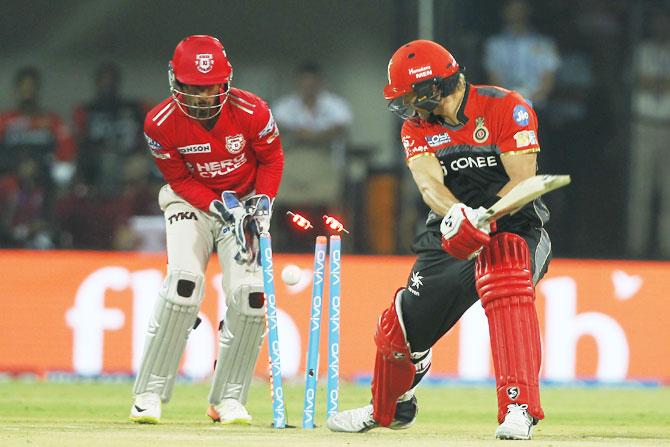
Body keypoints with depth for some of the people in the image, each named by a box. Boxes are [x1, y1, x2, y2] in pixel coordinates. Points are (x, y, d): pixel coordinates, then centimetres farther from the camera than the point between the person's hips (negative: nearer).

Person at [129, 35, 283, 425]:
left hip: (247, 201, 1)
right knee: (184, 280, -23)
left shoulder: (251, 112, -20)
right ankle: (150, 393, -18)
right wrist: (219, 206, -22)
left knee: (250, 292, -14)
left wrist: (263, 202, -15)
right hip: (192, 202, -1)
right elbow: (179, 179, -9)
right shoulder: (161, 123, -20)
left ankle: (228, 399, 0)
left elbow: (272, 159, -2)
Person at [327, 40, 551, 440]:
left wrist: (481, 221, -36)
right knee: (401, 327, 3)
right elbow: (429, 184, -17)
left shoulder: (506, 108, -12)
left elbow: (522, 181, -20)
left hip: (514, 229, -5)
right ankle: (388, 409, 37)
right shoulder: (417, 127, 2)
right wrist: (457, 214, -40)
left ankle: (519, 407, -39)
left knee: (502, 272, -38)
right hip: (450, 238, 5)